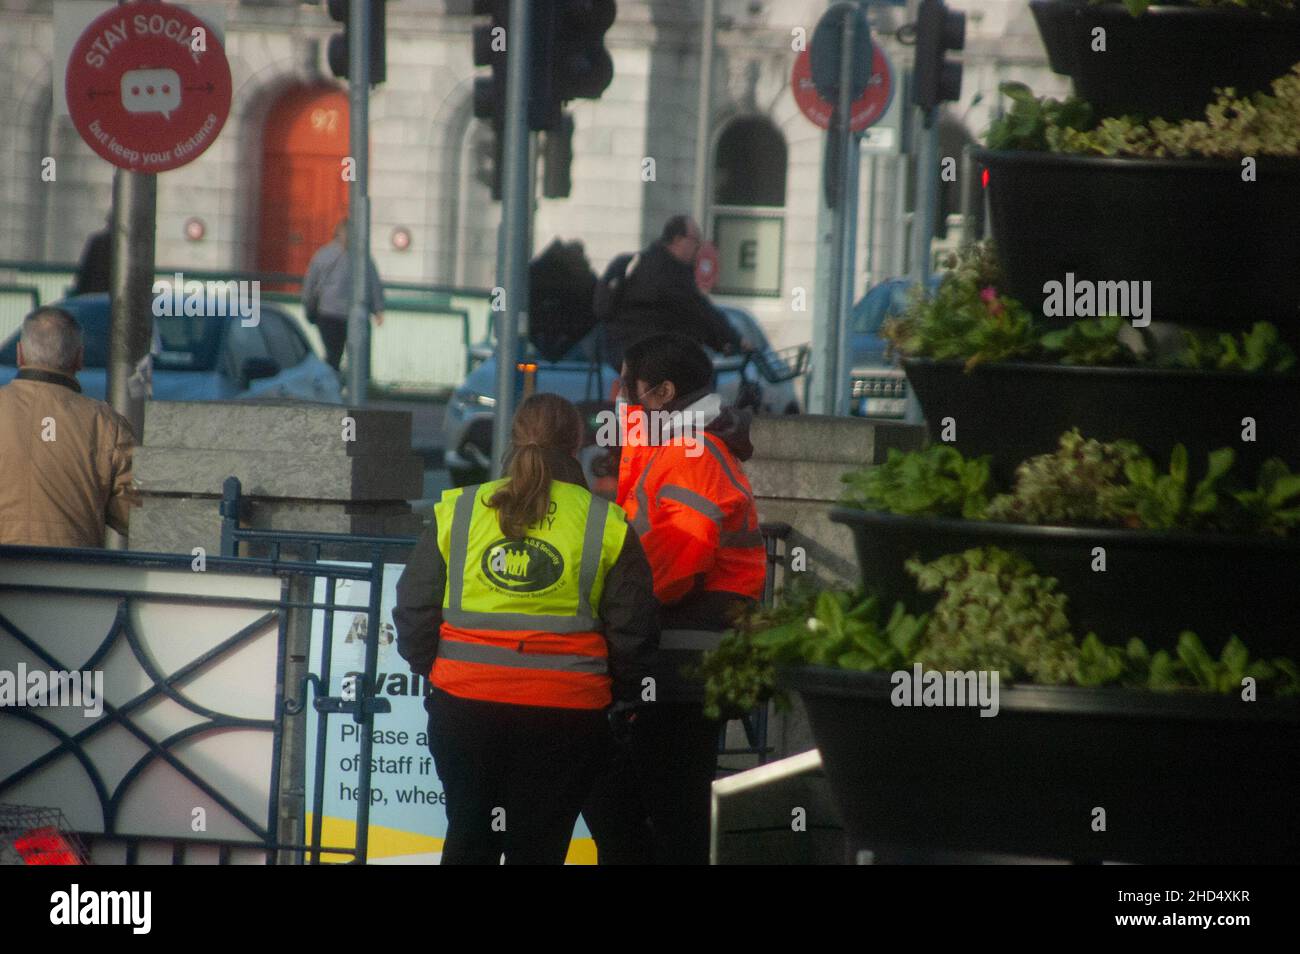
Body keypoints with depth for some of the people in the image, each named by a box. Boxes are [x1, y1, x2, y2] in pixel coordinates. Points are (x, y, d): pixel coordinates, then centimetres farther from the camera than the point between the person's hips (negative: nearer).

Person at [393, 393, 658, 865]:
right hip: (565, 715, -2)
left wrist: (431, 668, 21)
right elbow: (633, 628, 1)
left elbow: (415, 607, 5)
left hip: (464, 703, 2)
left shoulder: (457, 510, 2)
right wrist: (620, 695, 17)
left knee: (470, 835, 18)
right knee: (537, 845, 5)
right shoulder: (606, 525, -2)